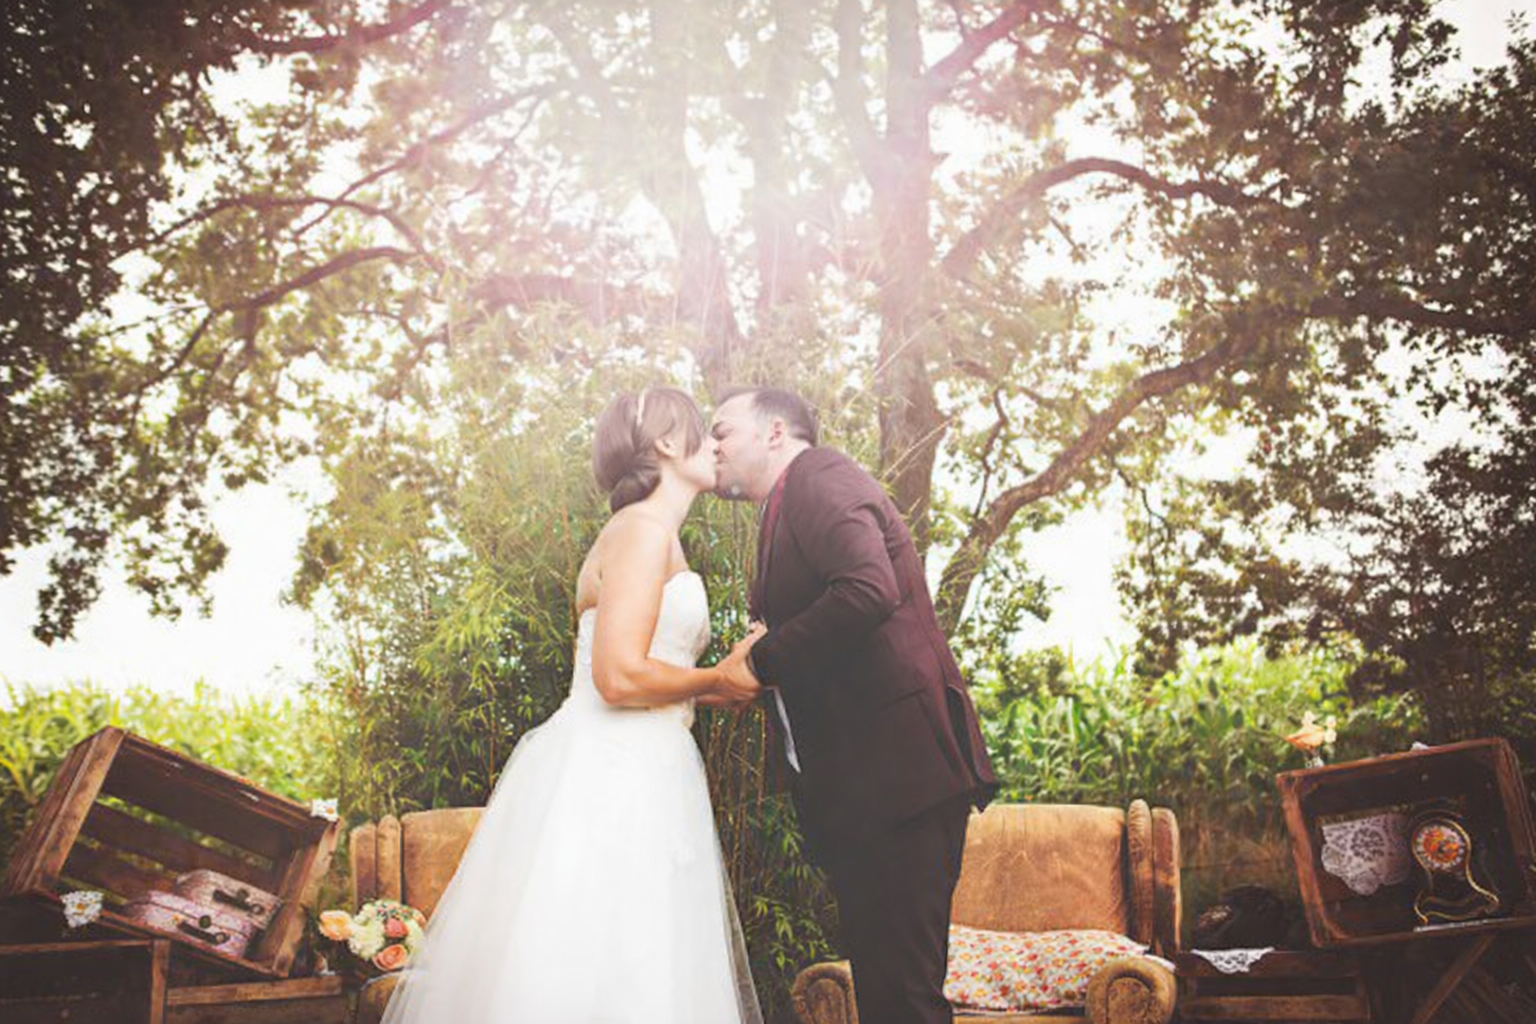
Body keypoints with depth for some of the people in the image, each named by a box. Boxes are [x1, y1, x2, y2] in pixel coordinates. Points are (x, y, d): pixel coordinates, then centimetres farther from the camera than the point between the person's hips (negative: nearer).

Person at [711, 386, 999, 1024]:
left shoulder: (820, 477, -6)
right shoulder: (785, 509, 23)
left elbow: (870, 590, -24)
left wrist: (760, 663, -15)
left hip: (900, 770, -10)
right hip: (855, 789, 10)